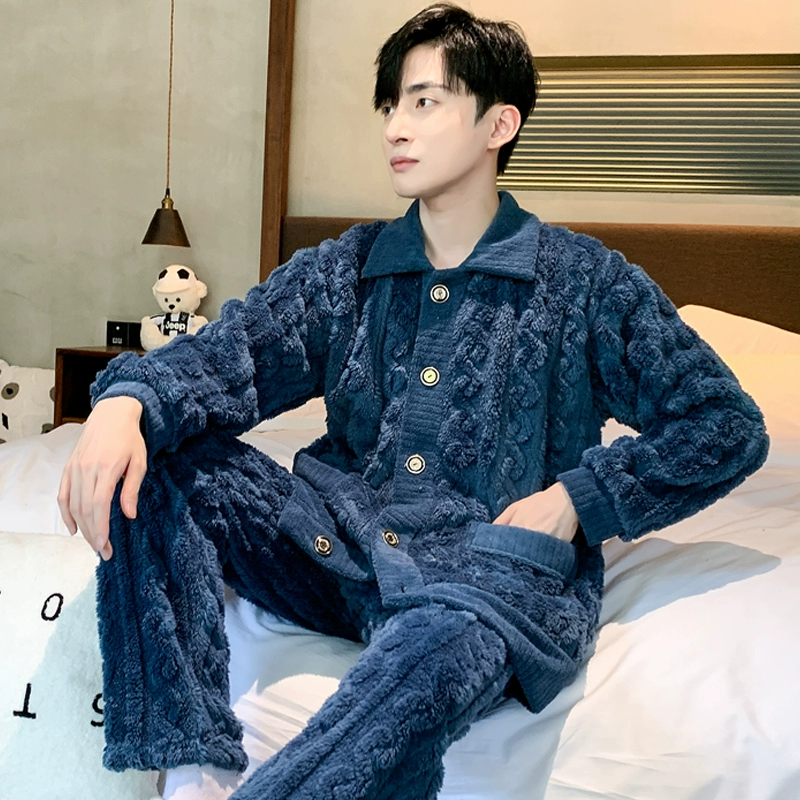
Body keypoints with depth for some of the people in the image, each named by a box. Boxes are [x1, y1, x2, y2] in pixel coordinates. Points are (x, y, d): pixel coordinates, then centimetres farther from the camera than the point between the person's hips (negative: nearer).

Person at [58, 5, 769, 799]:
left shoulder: (585, 283, 5)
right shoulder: (343, 270, 14)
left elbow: (729, 425, 5)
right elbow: (230, 354, -1)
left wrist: (580, 498, -8)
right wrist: (126, 401, -23)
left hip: (495, 568, -4)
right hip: (337, 545, 5)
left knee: (433, 645, -39)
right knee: (152, 460, -14)